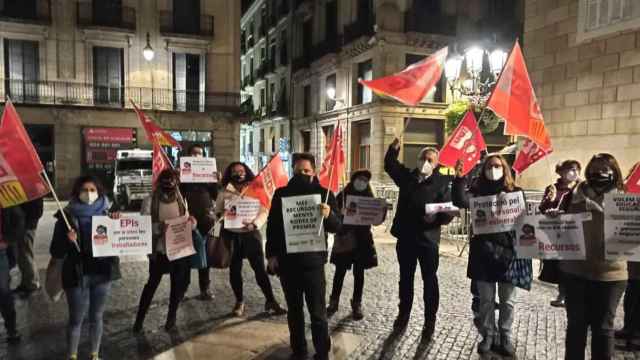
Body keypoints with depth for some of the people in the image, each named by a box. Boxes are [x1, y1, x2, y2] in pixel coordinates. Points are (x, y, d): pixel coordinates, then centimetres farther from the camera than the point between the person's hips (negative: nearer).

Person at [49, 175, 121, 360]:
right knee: (76, 320, 9)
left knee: (97, 318, 15)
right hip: (78, 276, -2)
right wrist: (68, 241, -26)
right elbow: (55, 253, -7)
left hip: (102, 274, 2)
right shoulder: (66, 216, -7)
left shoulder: (106, 214, -1)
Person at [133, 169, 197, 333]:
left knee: (179, 284, 10)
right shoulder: (151, 200, -8)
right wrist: (159, 227, -27)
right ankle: (139, 319, 23)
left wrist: (191, 222, -10)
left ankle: (171, 317, 29)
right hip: (159, 250, -3)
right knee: (152, 284, 6)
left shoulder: (181, 200, 5)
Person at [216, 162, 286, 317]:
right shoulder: (224, 193, 4)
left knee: (260, 268, -3)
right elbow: (217, 213, 5)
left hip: (251, 234, -1)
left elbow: (264, 212, -2)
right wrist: (226, 214, -17)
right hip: (231, 235, 1)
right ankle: (239, 301, 26)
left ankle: (271, 301, 7)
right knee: (234, 270, 9)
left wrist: (254, 224, -19)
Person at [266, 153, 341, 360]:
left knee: (318, 312, 3)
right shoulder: (281, 193, 3)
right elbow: (272, 225, 6)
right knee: (294, 309, 14)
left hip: (313, 261, -2)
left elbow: (337, 227, -4)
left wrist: (329, 215, -25)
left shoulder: (324, 194, -1)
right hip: (287, 260, 2)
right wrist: (271, 254, -2)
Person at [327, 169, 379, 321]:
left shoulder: (369, 197, 4)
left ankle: (357, 304, 17)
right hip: (344, 238, -2)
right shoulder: (343, 195, -2)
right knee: (340, 271, 3)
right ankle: (334, 302, 16)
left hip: (362, 240, 2)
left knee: (359, 272, 7)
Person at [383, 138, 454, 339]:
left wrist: (437, 218, -30)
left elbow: (449, 211, -10)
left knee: (429, 280, 8)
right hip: (405, 237, 4)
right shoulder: (407, 176, 4)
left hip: (428, 239, -4)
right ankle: (403, 315, 32)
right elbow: (390, 165, 19)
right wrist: (394, 149, 3)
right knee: (405, 278, 16)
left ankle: (430, 321, 21)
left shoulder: (442, 182, -8)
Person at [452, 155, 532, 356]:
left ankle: (504, 337, 25)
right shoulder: (478, 190, 3)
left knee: (507, 300, 10)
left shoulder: (515, 192, 4)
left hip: (508, 250, 0)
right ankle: (488, 335, 23)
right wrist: (460, 178, -27)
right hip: (484, 251, 0)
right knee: (486, 298, 8)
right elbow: (461, 201, -16)